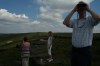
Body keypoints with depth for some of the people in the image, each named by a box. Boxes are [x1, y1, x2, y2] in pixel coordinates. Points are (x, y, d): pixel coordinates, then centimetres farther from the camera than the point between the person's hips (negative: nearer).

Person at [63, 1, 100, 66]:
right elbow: (65, 22, -10)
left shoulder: (90, 19, -2)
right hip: (74, 50, 4)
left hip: (85, 50, -4)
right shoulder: (74, 21, 8)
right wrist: (73, 10, -5)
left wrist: (88, 9, -11)